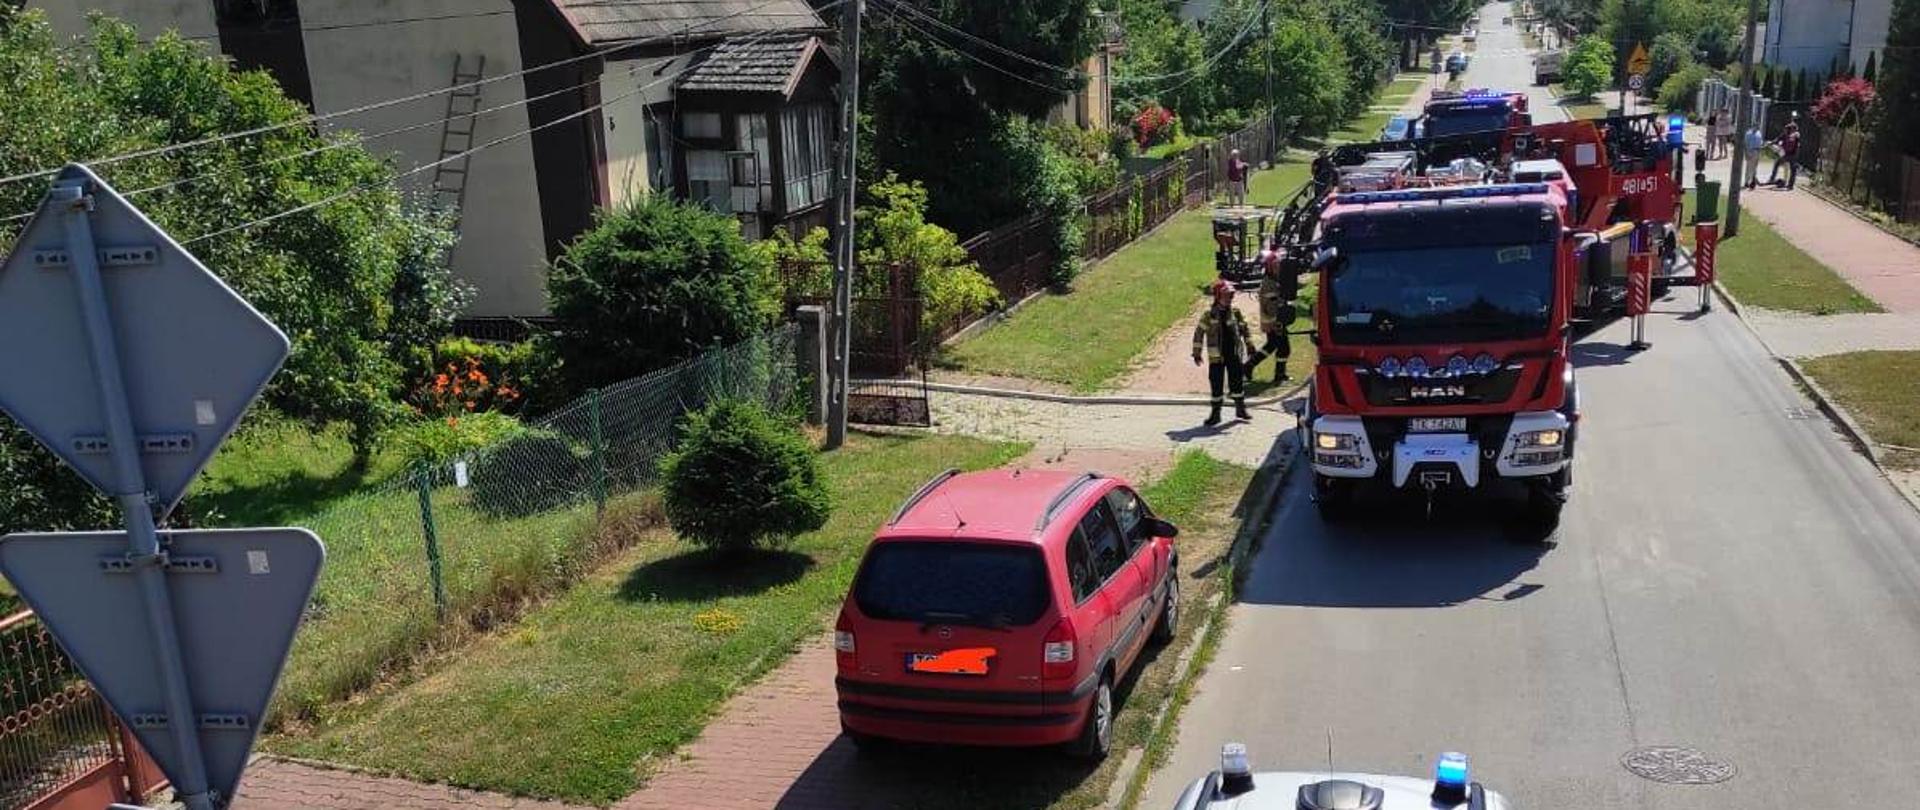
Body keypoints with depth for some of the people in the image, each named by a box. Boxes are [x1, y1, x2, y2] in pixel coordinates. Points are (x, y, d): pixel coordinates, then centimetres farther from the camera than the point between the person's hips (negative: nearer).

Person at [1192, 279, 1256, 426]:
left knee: (1237, 382, 9)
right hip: (1216, 356, -3)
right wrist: (1197, 352, -6)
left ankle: (1241, 409, 25)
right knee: (1216, 385, 1)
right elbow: (1199, 332, -5)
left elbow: (1244, 329, 14)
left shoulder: (1235, 313, 2)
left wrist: (1249, 345, 13)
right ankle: (1215, 413, 11)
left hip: (1235, 355, 3)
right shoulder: (1209, 314, -8)